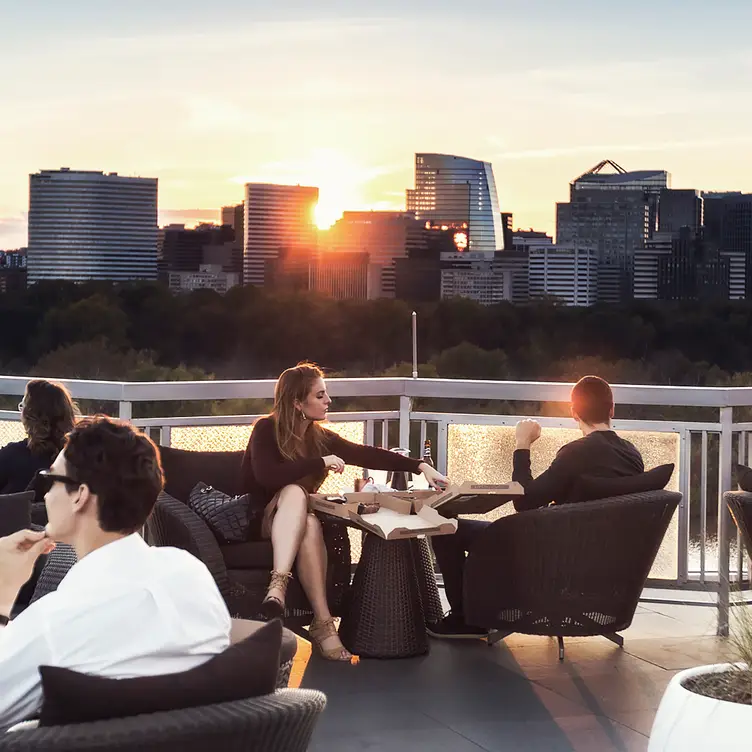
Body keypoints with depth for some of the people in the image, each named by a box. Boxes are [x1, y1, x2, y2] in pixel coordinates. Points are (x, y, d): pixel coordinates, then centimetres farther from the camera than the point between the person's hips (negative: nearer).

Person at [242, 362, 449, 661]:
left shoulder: (320, 436, 4)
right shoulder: (266, 429, -12)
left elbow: (366, 454, 2)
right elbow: (267, 476, -29)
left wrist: (420, 466, -5)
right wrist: (320, 463, -24)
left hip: (297, 521, 4)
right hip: (259, 519, -4)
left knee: (311, 525, -33)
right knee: (294, 492, -35)